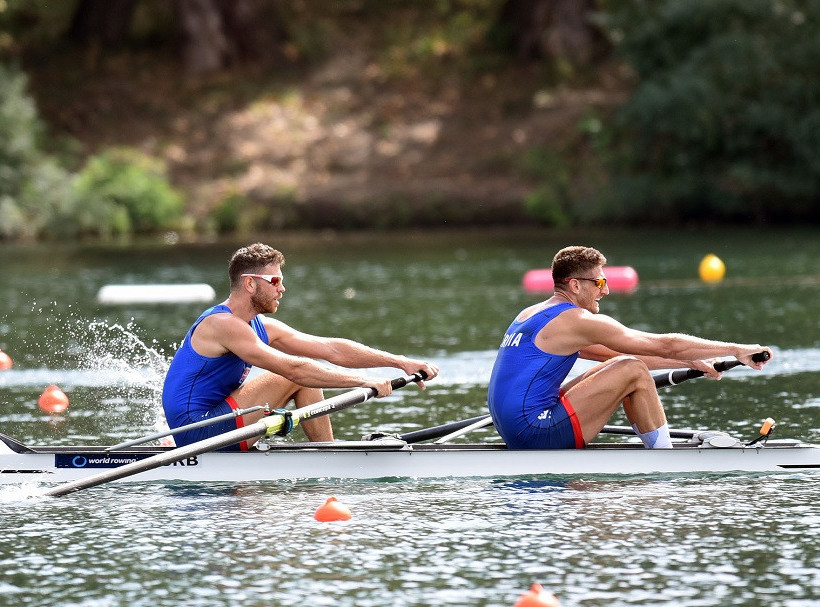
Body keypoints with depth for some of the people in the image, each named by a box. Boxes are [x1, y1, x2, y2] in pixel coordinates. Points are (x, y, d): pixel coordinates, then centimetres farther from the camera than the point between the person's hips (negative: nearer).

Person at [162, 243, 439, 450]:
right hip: (196, 432, -10)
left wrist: (401, 362, 1)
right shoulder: (223, 325, -18)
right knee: (299, 375, -14)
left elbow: (331, 349, 7)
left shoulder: (261, 327, 11)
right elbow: (292, 368, -26)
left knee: (308, 372, 10)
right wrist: (363, 381, -25)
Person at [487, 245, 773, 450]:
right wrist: (736, 350, 3)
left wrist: (690, 363, 23)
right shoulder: (577, 320, -9)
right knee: (633, 371, -6)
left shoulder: (531, 315, 19)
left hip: (512, 431, 10)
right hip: (537, 433, -10)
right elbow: (666, 345, -6)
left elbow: (612, 353, 24)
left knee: (619, 366, 17)